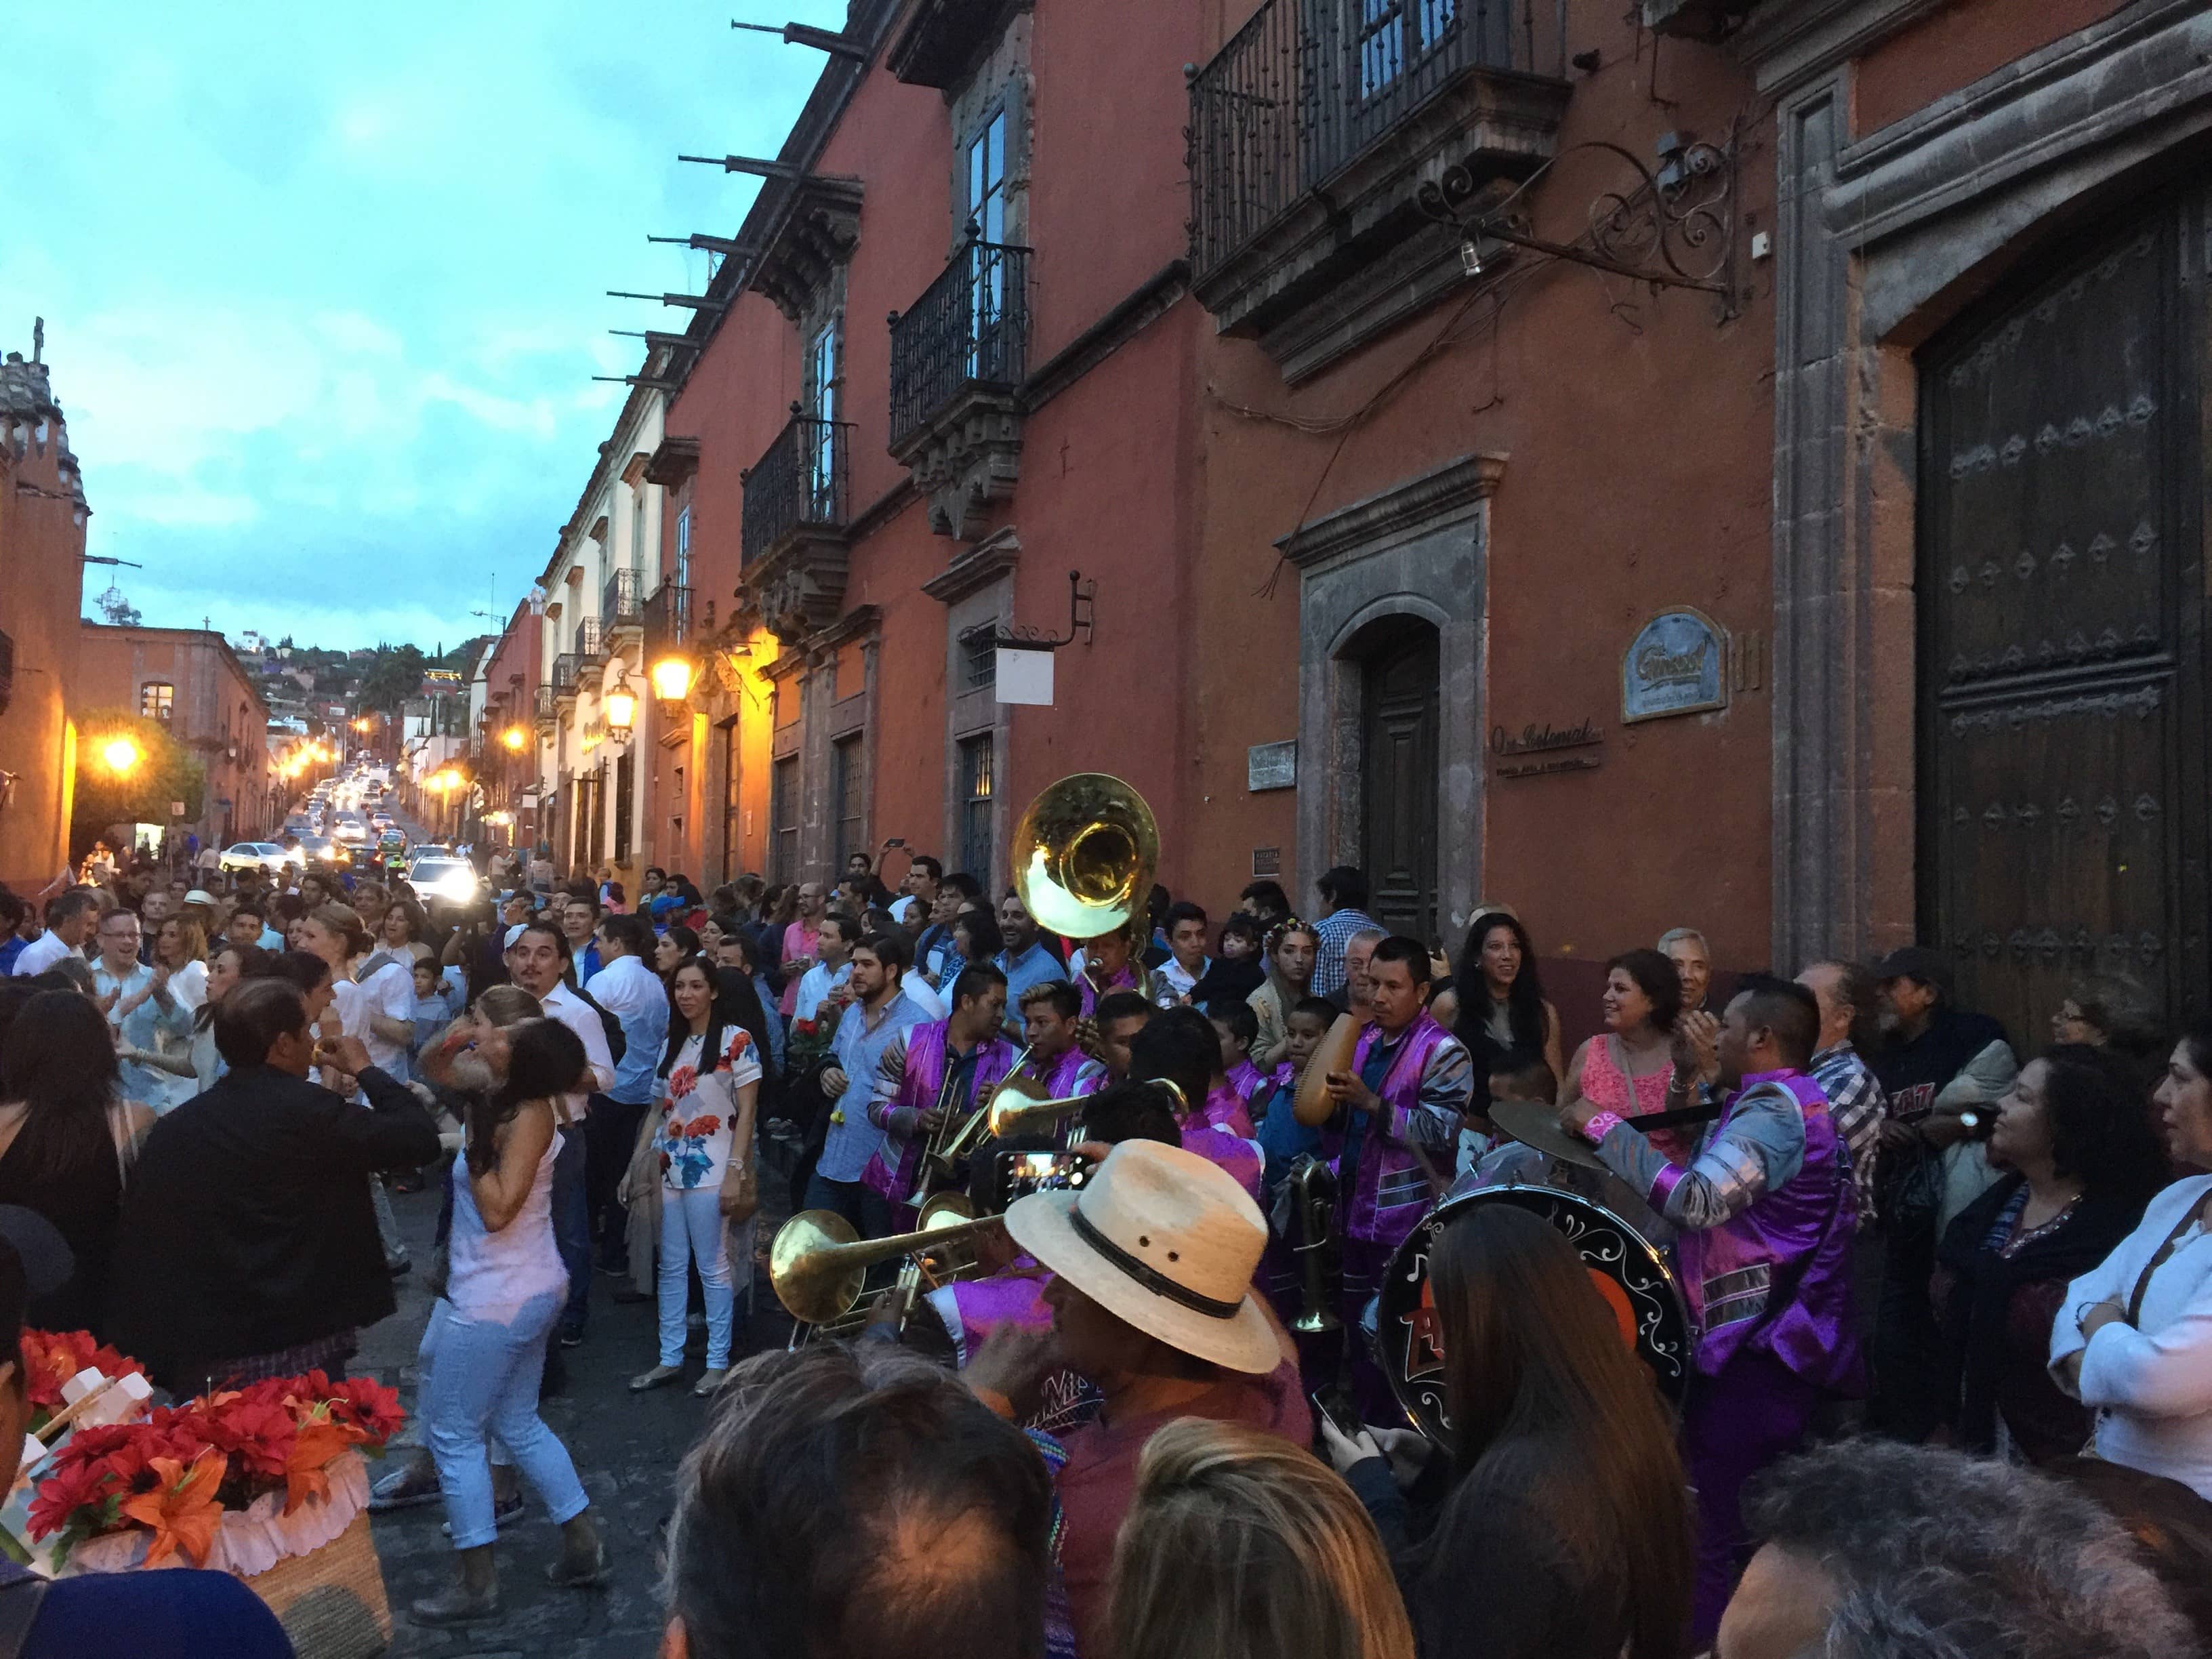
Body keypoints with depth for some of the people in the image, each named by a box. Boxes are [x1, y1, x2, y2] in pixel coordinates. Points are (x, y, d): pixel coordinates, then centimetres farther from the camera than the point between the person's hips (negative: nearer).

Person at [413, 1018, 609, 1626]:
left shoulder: (528, 1118, -22)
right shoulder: (510, 1103, 1)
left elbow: (497, 1211, -25)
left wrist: (477, 1141, -23)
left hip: (498, 1300, -9)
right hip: (530, 1290, 9)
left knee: (453, 1433, 4)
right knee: (518, 1423, 18)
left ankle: (478, 1584, 12)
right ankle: (584, 1547, 24)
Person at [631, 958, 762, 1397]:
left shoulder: (736, 1040, -5)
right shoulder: (671, 1043, 13)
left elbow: (746, 1113, -8)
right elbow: (662, 1109, 17)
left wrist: (735, 1172, -14)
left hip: (711, 1170, -6)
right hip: (670, 1170, 6)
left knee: (713, 1266, -1)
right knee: (671, 1267, 10)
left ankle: (718, 1362, 10)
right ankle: (669, 1359, 19)